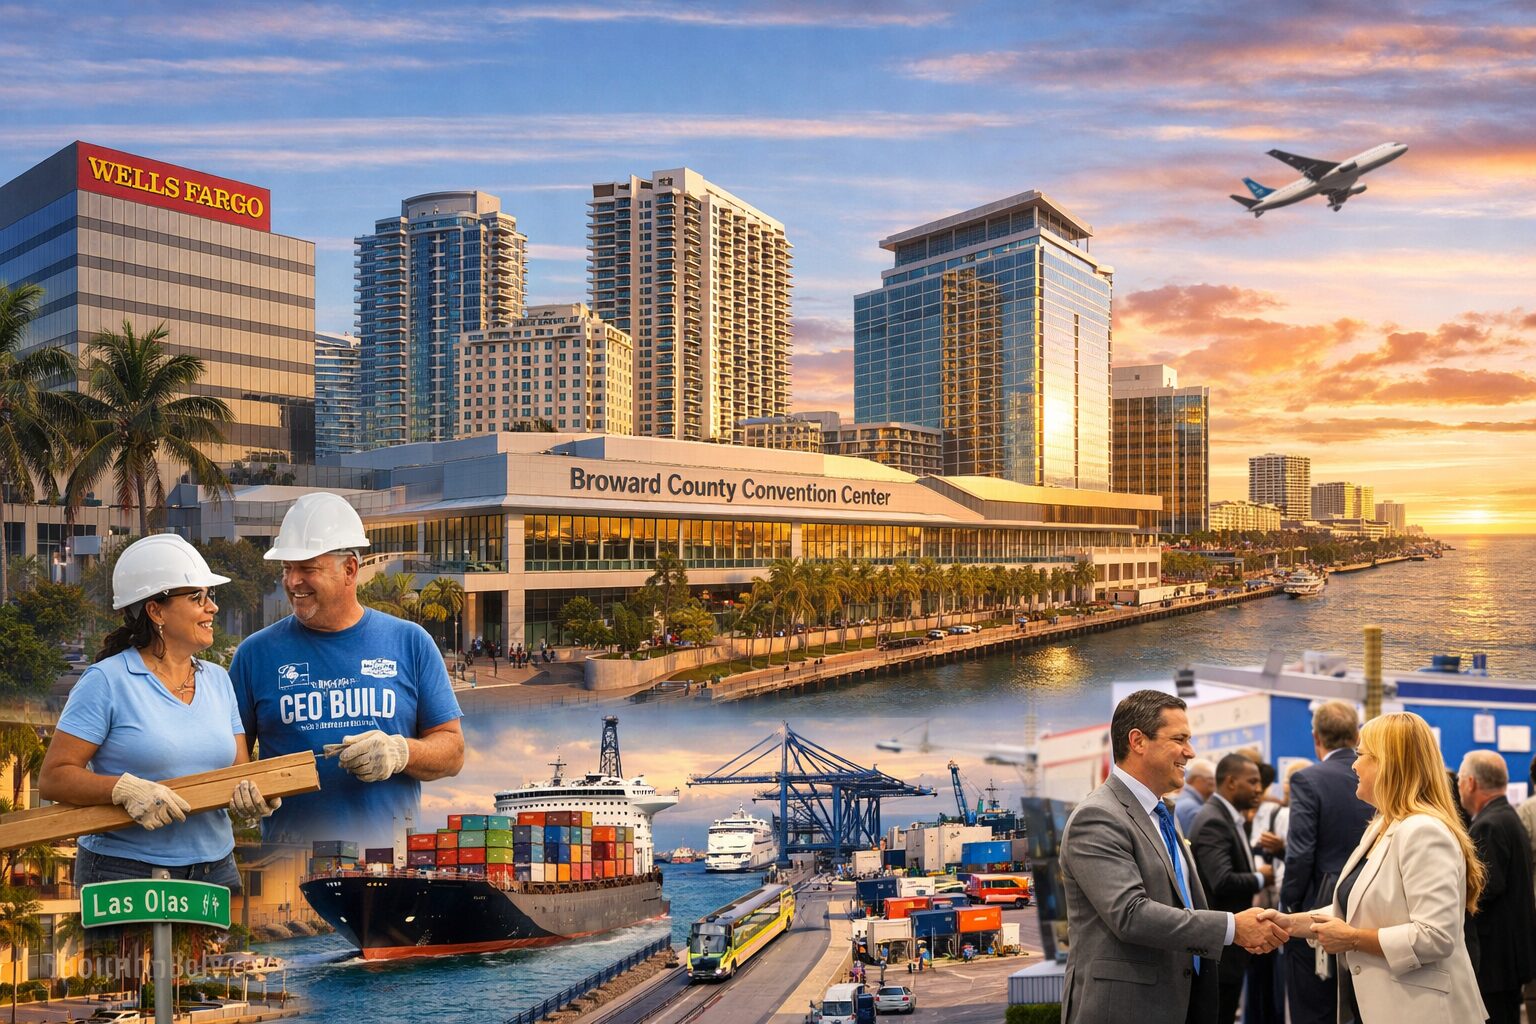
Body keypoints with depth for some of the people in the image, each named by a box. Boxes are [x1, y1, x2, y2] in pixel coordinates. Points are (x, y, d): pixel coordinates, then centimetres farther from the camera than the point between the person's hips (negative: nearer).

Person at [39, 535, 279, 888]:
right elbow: (53, 777, -9)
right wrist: (125, 789, -24)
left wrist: (252, 793, -11)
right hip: (124, 872, -5)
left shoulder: (218, 680, 9)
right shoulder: (107, 680, -7)